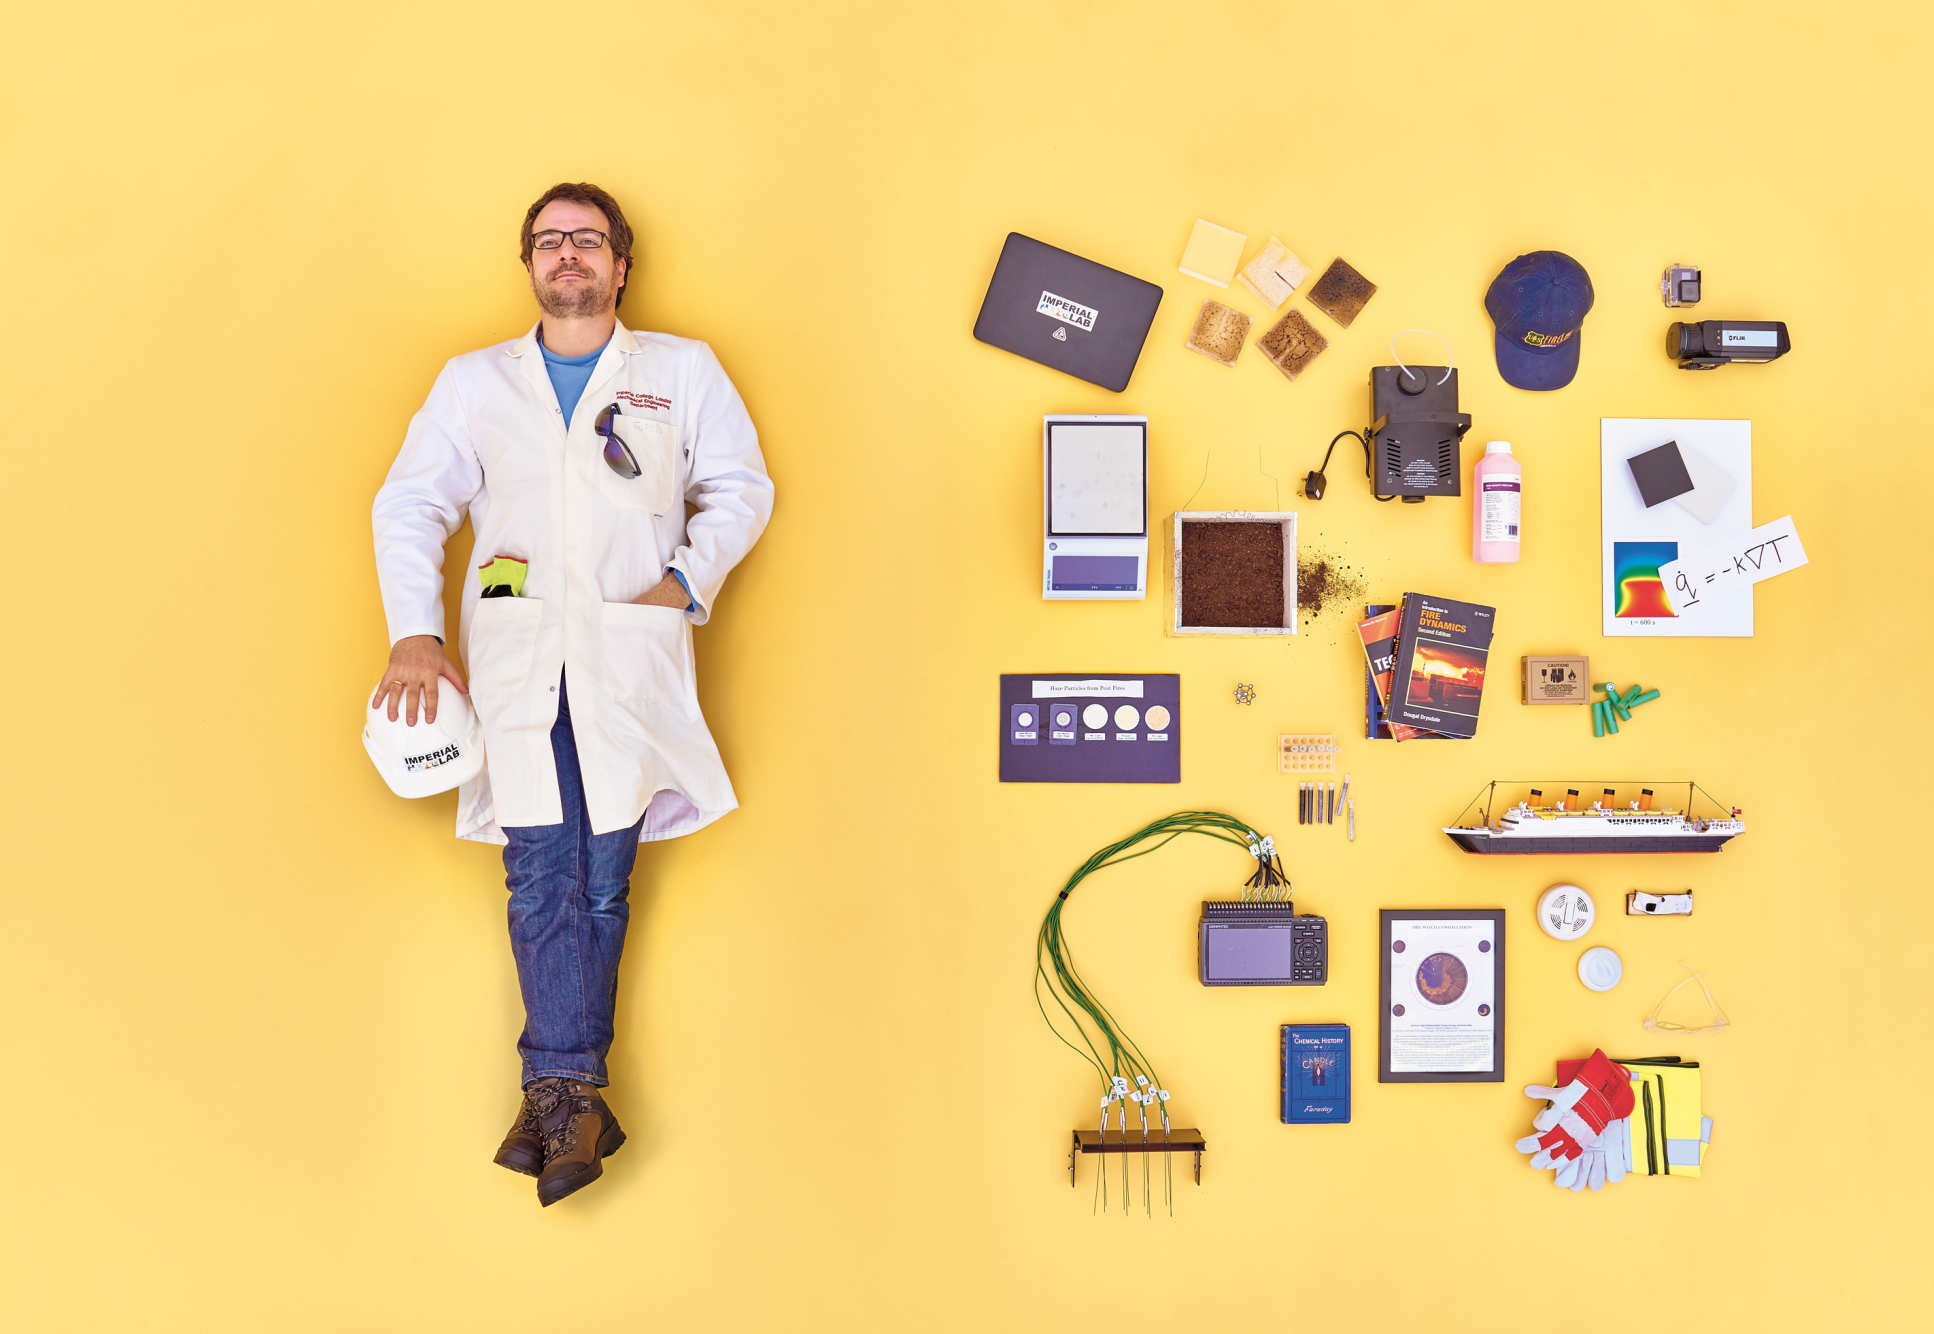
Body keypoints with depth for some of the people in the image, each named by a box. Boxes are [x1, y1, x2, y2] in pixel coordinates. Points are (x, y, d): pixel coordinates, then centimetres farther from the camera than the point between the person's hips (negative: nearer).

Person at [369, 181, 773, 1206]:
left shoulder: (683, 371, 15)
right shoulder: (473, 382, 18)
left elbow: (741, 486, 12)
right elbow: (408, 506, 12)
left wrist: (688, 580, -4)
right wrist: (413, 632, -3)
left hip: (630, 654, -1)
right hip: (513, 659, 1)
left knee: (603, 880, -2)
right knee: (542, 875, -7)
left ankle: (554, 1093, 7)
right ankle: (573, 1096, -4)